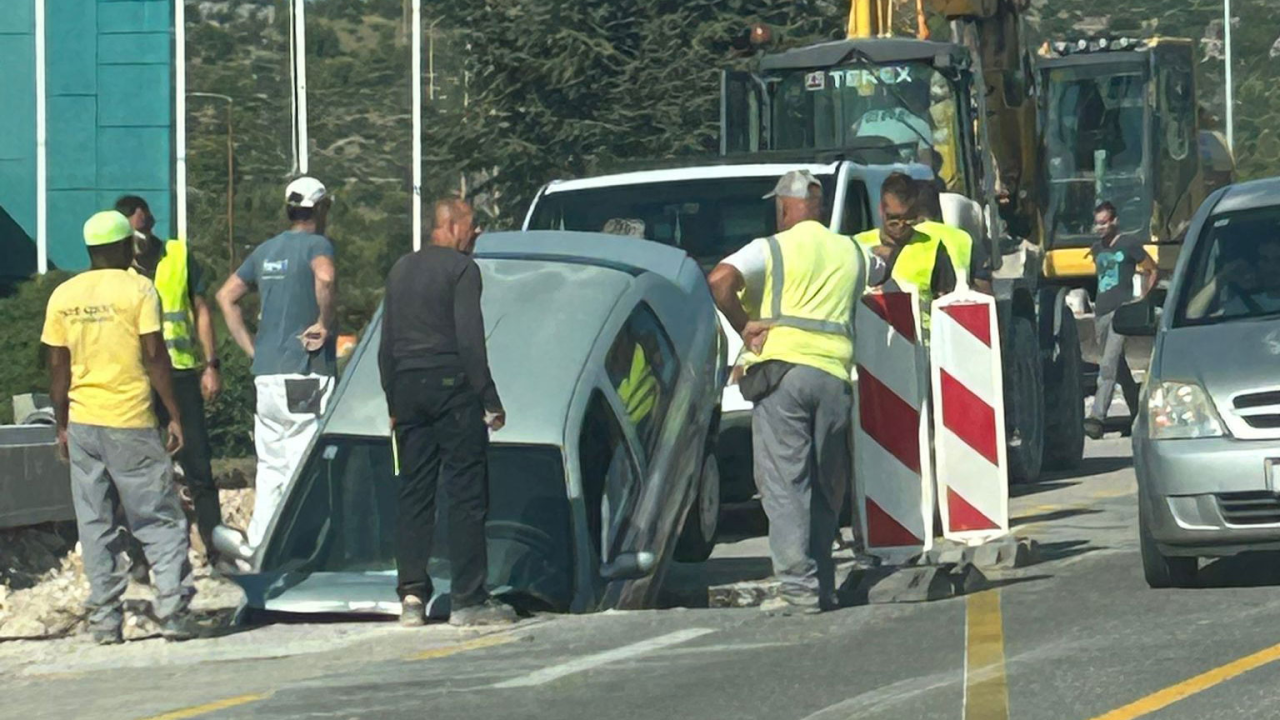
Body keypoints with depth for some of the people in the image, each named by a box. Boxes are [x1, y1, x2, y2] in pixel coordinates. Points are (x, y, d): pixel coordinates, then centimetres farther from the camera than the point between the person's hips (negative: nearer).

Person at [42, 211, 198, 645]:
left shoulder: (64, 296, 6)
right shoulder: (137, 290, -6)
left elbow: (58, 368, 9)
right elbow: (155, 357, -8)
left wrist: (63, 425, 17)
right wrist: (174, 416, -3)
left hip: (82, 423, 4)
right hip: (130, 422, -4)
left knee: (96, 525, 8)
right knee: (160, 520, 2)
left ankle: (105, 618, 5)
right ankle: (173, 611, -7)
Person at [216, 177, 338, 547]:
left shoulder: (266, 250, 15)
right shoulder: (316, 245, -6)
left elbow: (226, 296, 20)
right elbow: (325, 277, -29)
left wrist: (251, 348, 18)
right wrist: (324, 323, -16)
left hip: (266, 374, 7)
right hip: (305, 374, -7)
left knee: (270, 468, 14)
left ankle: (258, 548, 15)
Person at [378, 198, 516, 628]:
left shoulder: (400, 270, 15)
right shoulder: (461, 269, -6)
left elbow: (386, 346, 15)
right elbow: (470, 339, -13)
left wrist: (394, 403, 19)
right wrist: (491, 401, -10)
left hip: (408, 387, 7)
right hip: (452, 384, -7)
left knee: (413, 494, 8)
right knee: (466, 494, -4)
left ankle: (411, 597, 3)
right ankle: (468, 600, -6)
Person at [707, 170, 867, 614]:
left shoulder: (773, 249, 1)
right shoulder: (851, 253, 17)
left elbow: (720, 280, -11)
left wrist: (743, 326, -1)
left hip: (782, 366, -4)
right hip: (835, 372, 4)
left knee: (784, 483, -5)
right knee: (825, 486, 12)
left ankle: (799, 587, -14)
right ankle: (822, 586, 12)